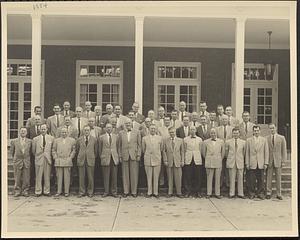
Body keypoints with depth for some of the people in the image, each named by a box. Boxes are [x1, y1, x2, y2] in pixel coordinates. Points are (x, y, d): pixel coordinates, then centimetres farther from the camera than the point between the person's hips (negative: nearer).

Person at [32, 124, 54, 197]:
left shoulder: (51, 138, 5)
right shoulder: (35, 139, 5)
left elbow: (53, 149, 11)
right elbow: (33, 151, 12)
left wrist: (50, 156, 7)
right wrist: (37, 156, 9)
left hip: (48, 159, 0)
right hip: (39, 160, 0)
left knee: (47, 176, 3)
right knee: (38, 176, 1)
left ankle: (46, 191, 11)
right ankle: (38, 191, 7)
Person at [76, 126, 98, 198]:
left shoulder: (94, 139, 5)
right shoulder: (79, 140, 7)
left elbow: (96, 150, 12)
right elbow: (77, 150, 16)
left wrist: (93, 157, 9)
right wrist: (80, 157, 11)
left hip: (90, 160, -1)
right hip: (81, 160, 1)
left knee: (90, 177, 1)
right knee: (81, 177, 3)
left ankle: (90, 192, 12)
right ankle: (82, 192, 13)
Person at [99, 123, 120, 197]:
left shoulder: (116, 136, 10)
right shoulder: (102, 137, 6)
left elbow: (118, 147, 12)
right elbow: (100, 149, 10)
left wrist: (118, 157, 8)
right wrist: (101, 157, 7)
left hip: (114, 158, 1)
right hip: (105, 158, -1)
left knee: (114, 176, 2)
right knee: (106, 176, 1)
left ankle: (113, 191, 11)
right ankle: (106, 191, 10)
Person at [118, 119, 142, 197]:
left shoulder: (137, 132, 6)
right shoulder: (121, 133, 10)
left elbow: (139, 144, 5)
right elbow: (119, 145, 10)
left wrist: (139, 155, -3)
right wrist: (120, 156, 4)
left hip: (134, 155, -1)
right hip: (124, 156, 1)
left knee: (134, 174, 1)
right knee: (125, 174, 4)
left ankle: (134, 191, 9)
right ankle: (126, 191, 13)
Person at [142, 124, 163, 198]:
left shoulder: (160, 138, 5)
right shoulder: (144, 138, 4)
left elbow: (161, 149, 12)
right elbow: (143, 149, 12)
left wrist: (158, 155, 11)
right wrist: (147, 155, 11)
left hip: (157, 160, 0)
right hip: (147, 160, 0)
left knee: (156, 177, 4)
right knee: (149, 177, 4)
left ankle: (155, 192, 12)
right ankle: (149, 192, 13)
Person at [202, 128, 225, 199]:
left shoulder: (221, 142, 5)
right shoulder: (206, 142, 3)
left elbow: (223, 152, 13)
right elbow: (203, 152, 11)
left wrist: (220, 159, 14)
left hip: (218, 163, 1)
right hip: (209, 163, -1)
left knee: (218, 179, 3)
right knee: (209, 179, 1)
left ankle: (217, 193, 10)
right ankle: (209, 193, 8)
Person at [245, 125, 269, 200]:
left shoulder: (264, 140, 8)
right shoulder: (248, 140, 6)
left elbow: (266, 152, 6)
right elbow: (247, 153, 5)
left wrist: (266, 163, 0)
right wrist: (247, 163, 0)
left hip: (261, 164, 1)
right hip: (252, 164, -1)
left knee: (261, 180, 3)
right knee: (252, 180, 0)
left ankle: (260, 193, 13)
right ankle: (251, 193, 11)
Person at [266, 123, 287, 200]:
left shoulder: (281, 138, 5)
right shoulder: (266, 138, 5)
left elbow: (284, 150, 4)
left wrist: (283, 160, -3)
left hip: (278, 160, 0)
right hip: (269, 161, 0)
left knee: (278, 178, 4)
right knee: (268, 178, 2)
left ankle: (278, 194, 12)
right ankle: (268, 193, 12)